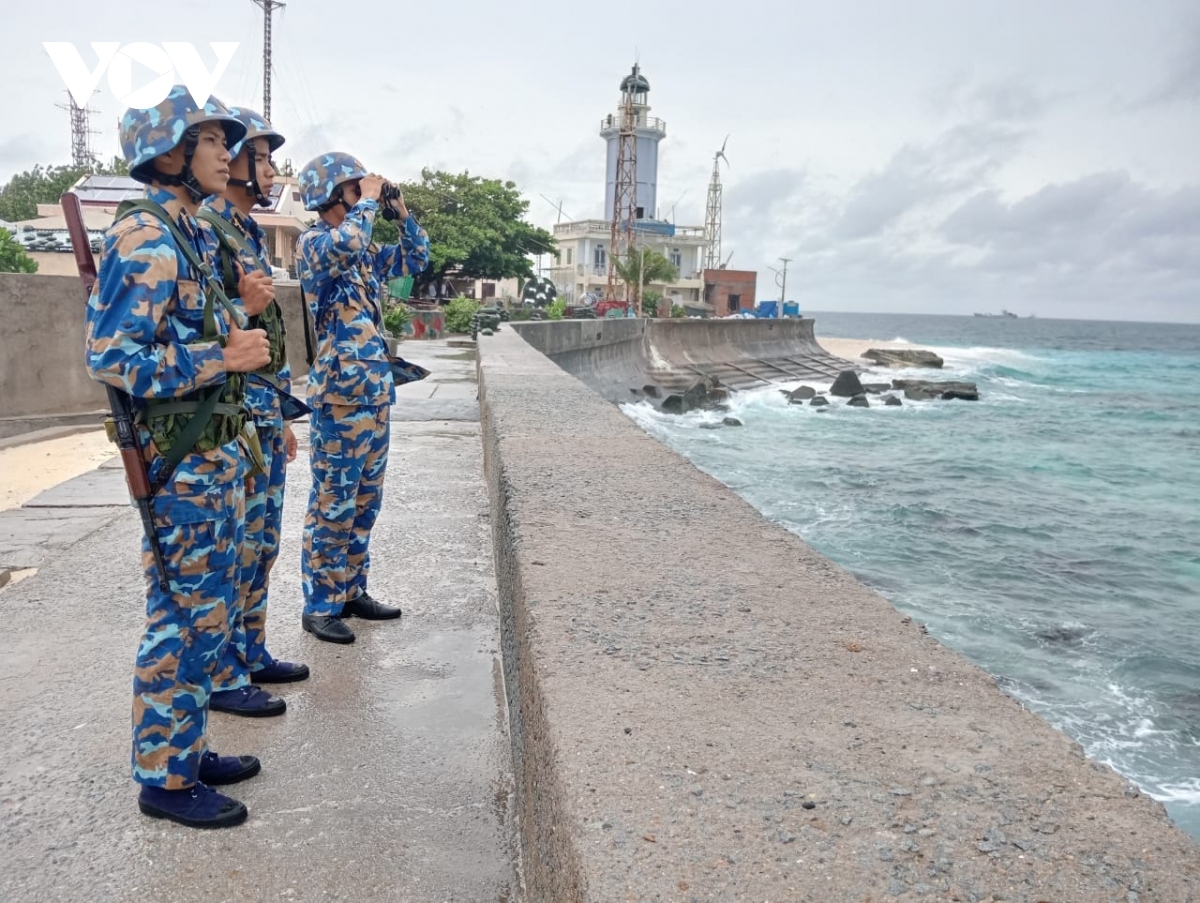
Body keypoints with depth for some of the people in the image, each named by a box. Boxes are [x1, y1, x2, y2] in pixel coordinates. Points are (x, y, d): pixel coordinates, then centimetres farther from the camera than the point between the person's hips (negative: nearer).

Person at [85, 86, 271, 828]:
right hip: (181, 463, -9)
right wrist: (223, 358, -19)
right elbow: (113, 356, -20)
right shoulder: (144, 239, -14)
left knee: (206, 614, 16)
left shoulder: (187, 236, 15)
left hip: (217, 454, 9)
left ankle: (185, 749, 29)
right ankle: (164, 778, 15)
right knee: (181, 620, 0)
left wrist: (240, 337, 8)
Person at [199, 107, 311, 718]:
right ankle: (222, 676, 11)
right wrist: (242, 307, -32)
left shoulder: (250, 234, 17)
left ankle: (251, 654, 29)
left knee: (260, 544, 16)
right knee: (233, 549, -1)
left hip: (265, 414, 9)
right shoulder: (204, 232, -12)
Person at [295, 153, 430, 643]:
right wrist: (369, 201, -15)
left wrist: (401, 212, 12)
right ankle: (320, 606, 8)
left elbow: (416, 259, 25)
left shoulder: (364, 250, 15)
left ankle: (352, 592, 25)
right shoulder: (313, 243, -9)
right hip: (339, 397, -8)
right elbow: (346, 244, -32)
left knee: (365, 502, 14)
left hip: (376, 394, 9)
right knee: (333, 506, -2)